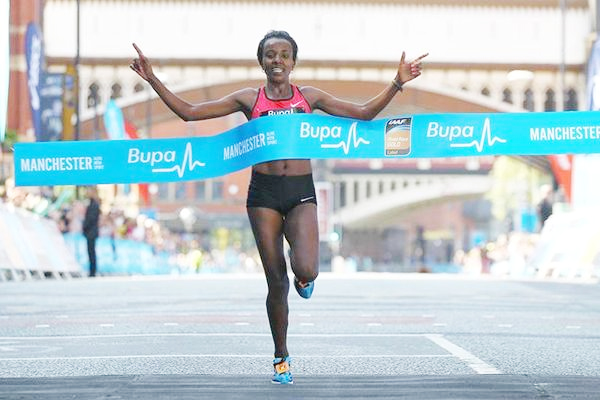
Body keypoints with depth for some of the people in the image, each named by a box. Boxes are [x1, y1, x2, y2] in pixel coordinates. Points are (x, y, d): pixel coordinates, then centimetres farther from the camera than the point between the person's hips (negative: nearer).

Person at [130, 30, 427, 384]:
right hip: (264, 194, 0)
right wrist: (153, 80, -2)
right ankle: (281, 357, 19)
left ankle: (304, 277, 16)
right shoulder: (248, 99, 5)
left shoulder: (309, 97, 8)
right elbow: (189, 112, 4)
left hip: (301, 193, 0)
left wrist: (397, 83, 2)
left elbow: (365, 113, 11)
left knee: (306, 271, -24)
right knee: (277, 282, 1)